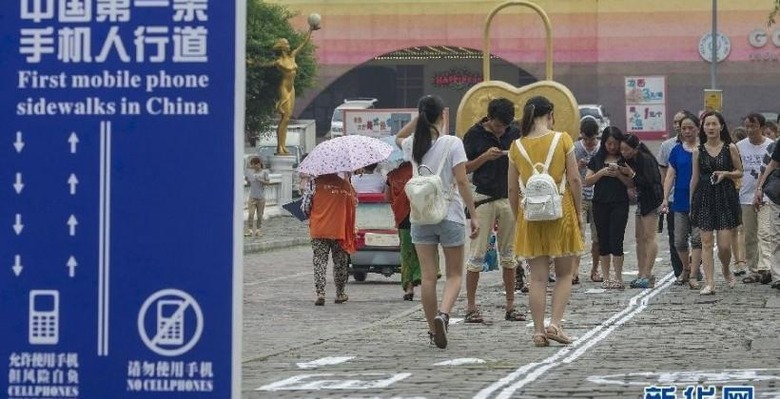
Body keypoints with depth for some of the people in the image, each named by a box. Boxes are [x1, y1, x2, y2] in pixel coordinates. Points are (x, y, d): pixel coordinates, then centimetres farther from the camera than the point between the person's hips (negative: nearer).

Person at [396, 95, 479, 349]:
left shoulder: (412, 145, 2)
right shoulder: (452, 143, -10)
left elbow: (398, 138, 28)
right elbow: (461, 181, -12)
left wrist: (418, 119, 17)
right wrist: (474, 215, -7)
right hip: (450, 215, -3)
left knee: (428, 276, 7)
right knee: (455, 274, 7)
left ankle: (433, 329, 11)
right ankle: (443, 314, -18)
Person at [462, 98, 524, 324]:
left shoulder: (514, 134, 7)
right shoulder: (475, 135, -3)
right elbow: (464, 169, -1)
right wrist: (485, 157, -16)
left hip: (509, 199, 3)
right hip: (483, 199, -3)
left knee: (508, 254, 7)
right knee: (477, 254, -4)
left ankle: (510, 306, 12)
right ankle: (471, 307, 0)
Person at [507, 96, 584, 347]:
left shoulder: (517, 146, 2)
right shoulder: (562, 139, -4)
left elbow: (512, 188, 4)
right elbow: (575, 179, -5)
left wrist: (518, 218, 14)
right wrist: (579, 212, 4)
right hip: (560, 210, -2)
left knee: (538, 277, 6)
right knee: (564, 274, 10)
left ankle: (538, 330, 3)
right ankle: (555, 323, -5)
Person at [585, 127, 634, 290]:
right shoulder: (597, 159, 9)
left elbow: (631, 184, 2)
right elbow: (587, 181, 5)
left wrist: (619, 175, -13)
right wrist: (602, 173, -10)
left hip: (619, 204, -2)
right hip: (600, 204, 2)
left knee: (616, 241, -8)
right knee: (603, 241, 4)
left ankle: (618, 278, -5)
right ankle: (606, 277, 9)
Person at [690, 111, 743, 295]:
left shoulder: (730, 148, 0)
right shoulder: (698, 151, 5)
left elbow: (740, 172, 8)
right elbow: (695, 178, 9)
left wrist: (726, 173, -12)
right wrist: (691, 204, 9)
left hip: (726, 197, -1)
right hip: (704, 198, 1)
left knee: (724, 245, -3)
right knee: (706, 243, -2)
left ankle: (726, 271, 28)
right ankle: (709, 283, 0)